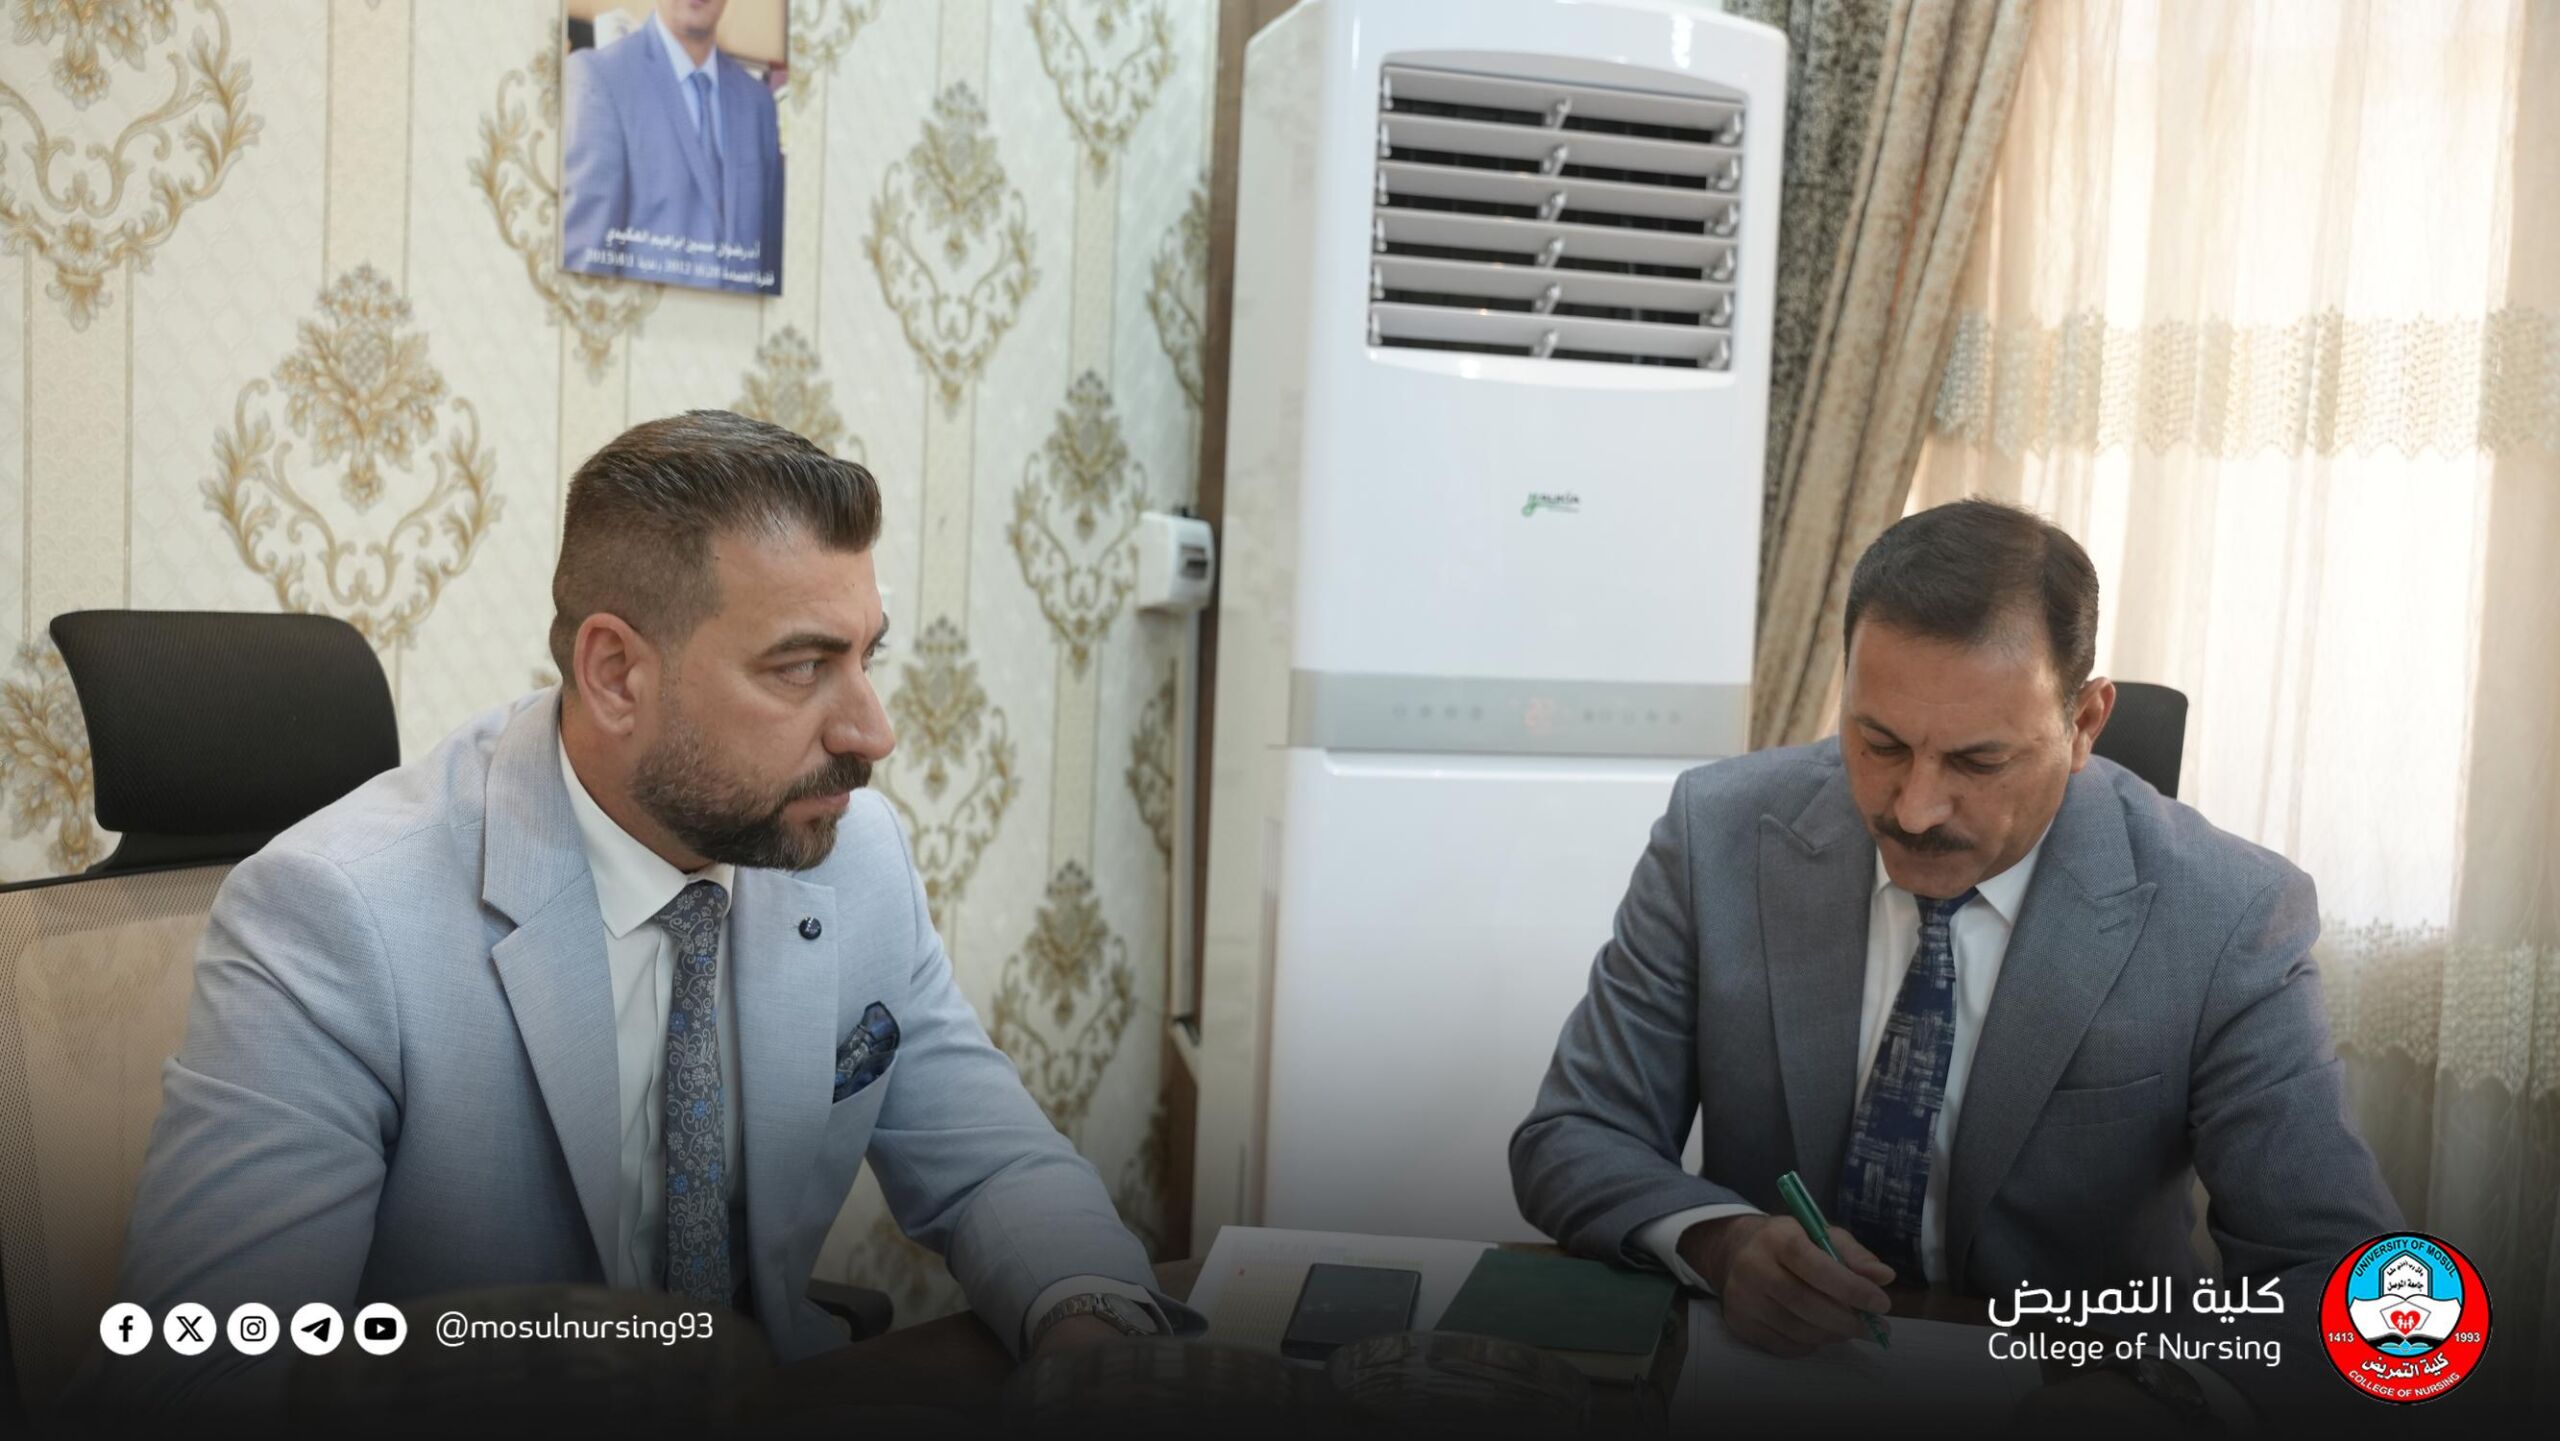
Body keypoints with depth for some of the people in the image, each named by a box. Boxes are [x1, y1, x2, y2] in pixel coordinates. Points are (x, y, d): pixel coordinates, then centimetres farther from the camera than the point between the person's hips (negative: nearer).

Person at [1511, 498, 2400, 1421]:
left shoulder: (2226, 922, -13)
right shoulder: (1720, 835, -10)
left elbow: (2340, 1282, -12)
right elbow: (1570, 1140, -5)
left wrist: (2118, 1373, -31)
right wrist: (1719, 1240, -25)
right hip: (1758, 1378, 1)